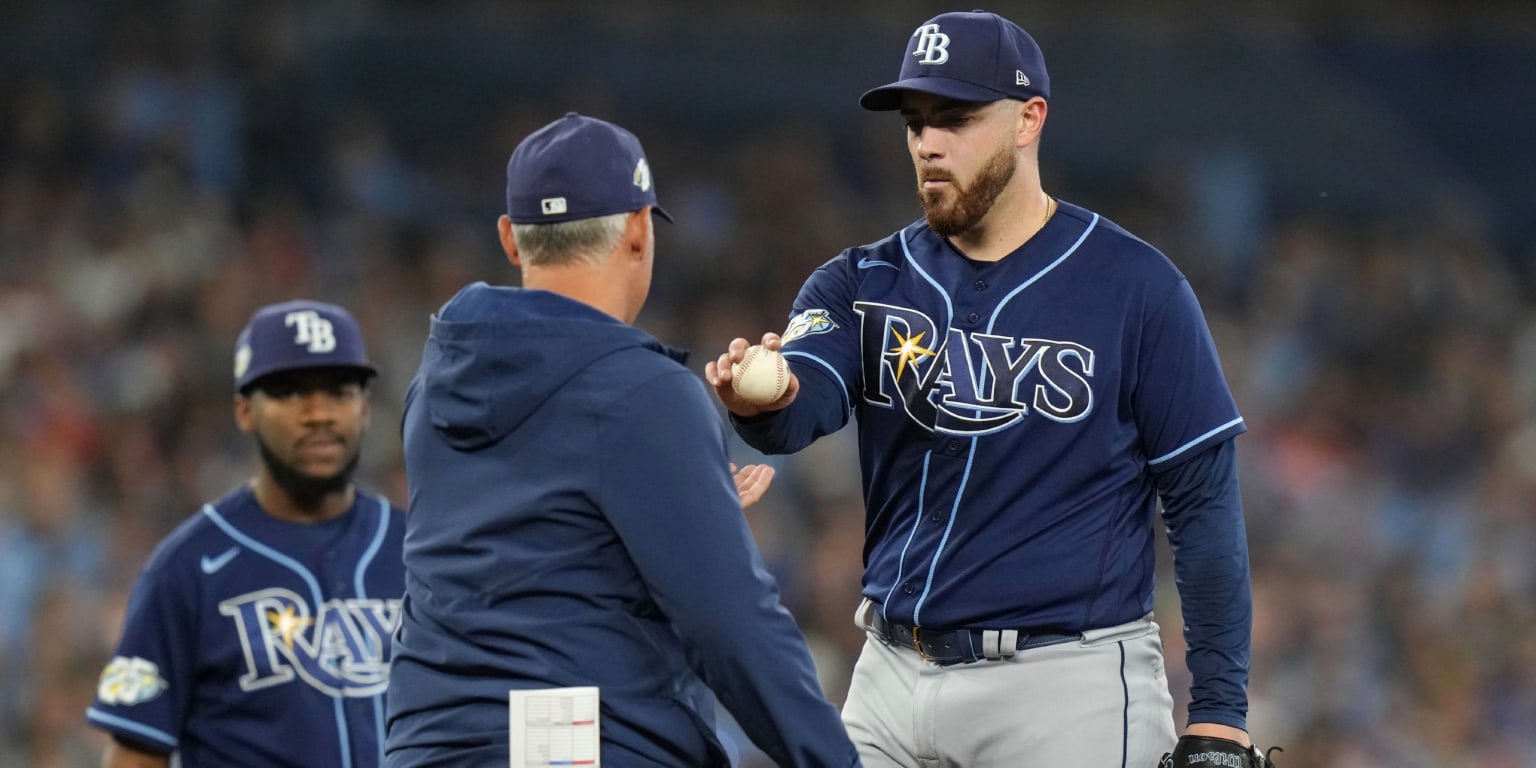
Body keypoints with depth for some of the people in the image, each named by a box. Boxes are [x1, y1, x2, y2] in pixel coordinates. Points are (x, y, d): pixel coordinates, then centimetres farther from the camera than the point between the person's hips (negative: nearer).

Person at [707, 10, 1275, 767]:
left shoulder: (1134, 287, -4)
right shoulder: (862, 284, 7)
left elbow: (1203, 499, -5)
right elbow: (799, 408, -12)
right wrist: (762, 402, -38)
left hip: (1067, 684, -4)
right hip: (891, 676, 4)